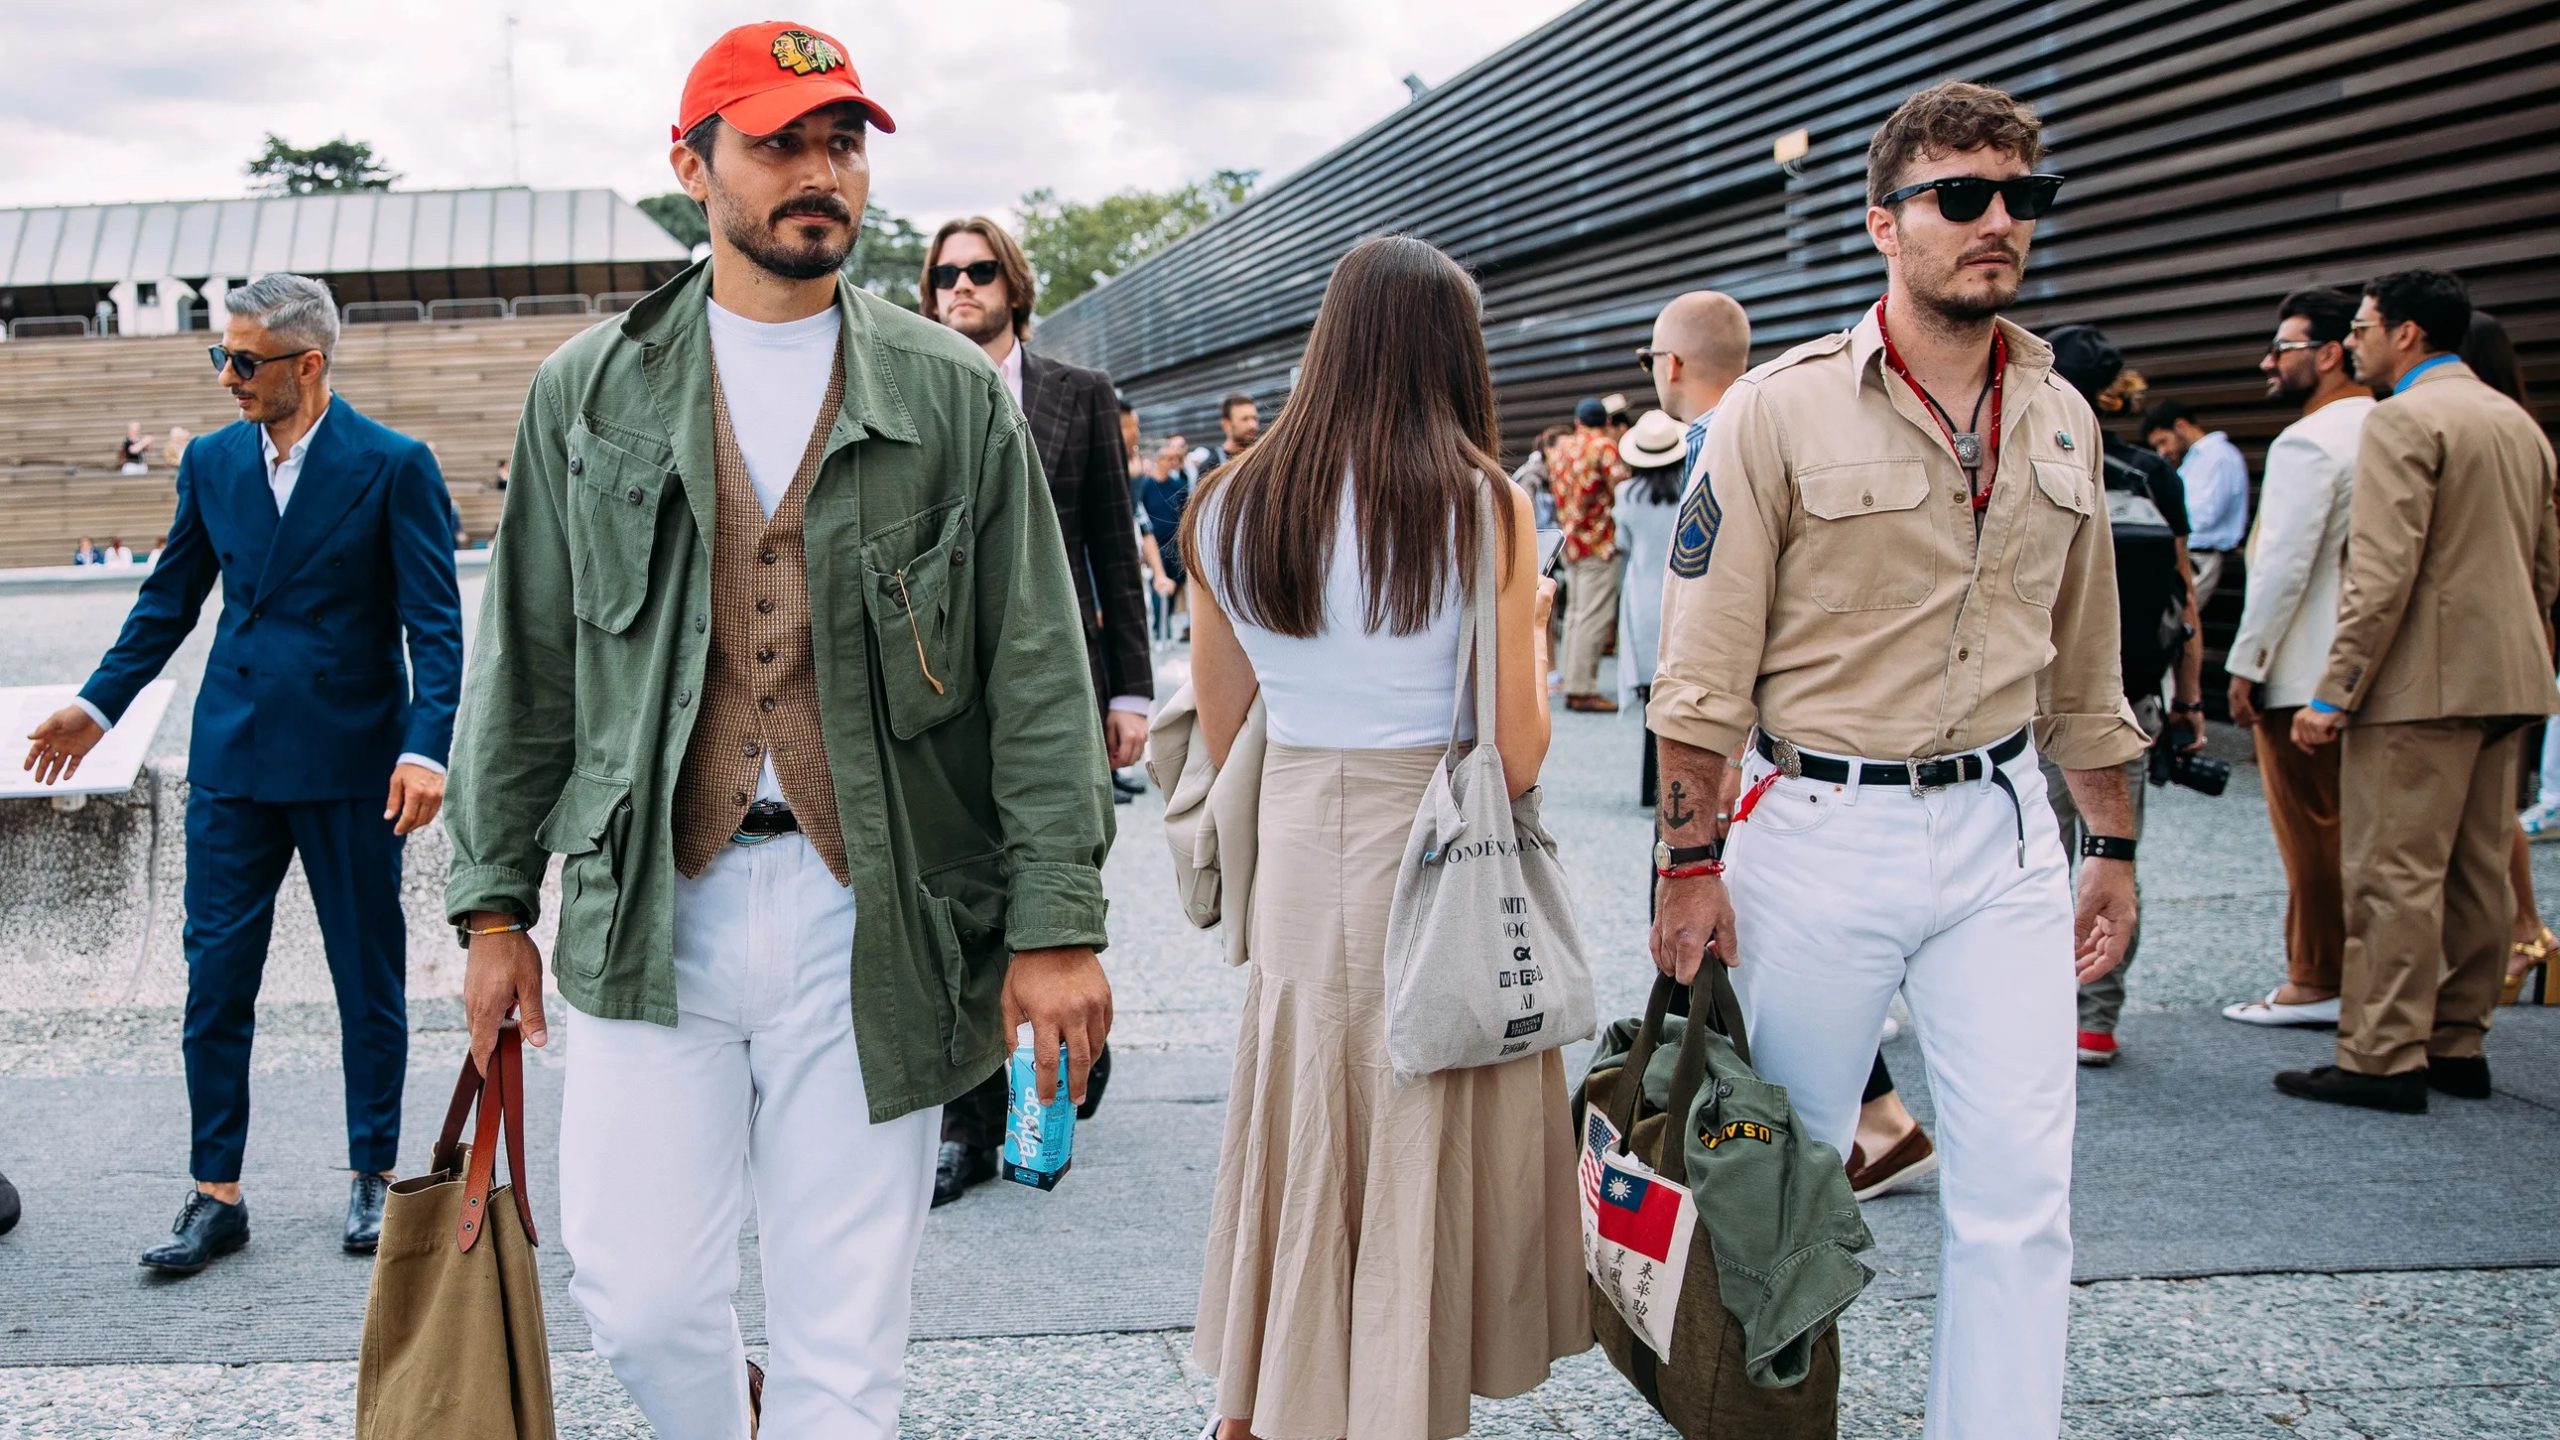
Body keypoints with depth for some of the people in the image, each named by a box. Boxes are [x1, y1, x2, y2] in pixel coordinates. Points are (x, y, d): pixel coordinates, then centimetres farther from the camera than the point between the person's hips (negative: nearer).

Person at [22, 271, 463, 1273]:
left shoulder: (394, 466, -7)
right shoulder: (211, 462, 7)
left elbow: (435, 624, -10)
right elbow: (170, 600, 18)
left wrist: (425, 748, -20)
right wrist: (98, 703, 15)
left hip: (349, 761, -4)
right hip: (232, 759, 4)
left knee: (369, 977, 8)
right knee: (215, 975, 4)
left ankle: (374, 1175, 22)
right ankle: (215, 1193, 13)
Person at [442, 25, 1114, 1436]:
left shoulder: (956, 394, 3)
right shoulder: (587, 392, 7)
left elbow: (1038, 673, 0)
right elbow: (525, 666, 11)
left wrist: (1056, 924, -6)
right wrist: (494, 906, 8)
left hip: (872, 919, -1)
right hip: (649, 909, 1)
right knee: (639, 1300, 4)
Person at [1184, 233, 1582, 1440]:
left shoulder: (1230, 509, 1)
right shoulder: (1484, 507, -10)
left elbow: (1222, 735, 7)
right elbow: (1519, 754, -9)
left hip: (1297, 856, 4)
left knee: (1297, 1145, 19)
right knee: (1423, 1161, 11)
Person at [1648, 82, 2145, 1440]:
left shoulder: (2061, 421, 8)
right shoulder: (1782, 410, -7)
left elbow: (2082, 664, 16)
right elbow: (1706, 664, -7)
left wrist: (2112, 844, 16)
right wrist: (1691, 857, -9)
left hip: (2005, 829, 4)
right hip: (1821, 829, -3)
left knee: (2020, 1187, 2)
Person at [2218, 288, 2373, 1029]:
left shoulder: (2308, 443, -16)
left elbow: (2285, 567, -21)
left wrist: (2246, 664, -14)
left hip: (2304, 672, -9)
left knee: (2310, 830, -1)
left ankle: (2315, 984, 6)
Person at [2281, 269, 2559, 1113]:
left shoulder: (2403, 421, -11)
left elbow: (2382, 577, -19)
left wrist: (2333, 694, -17)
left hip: (2422, 684, -9)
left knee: (2396, 873, -7)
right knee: (2477, 871, 12)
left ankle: (2385, 1059, -6)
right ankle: (2459, 1045, 18)